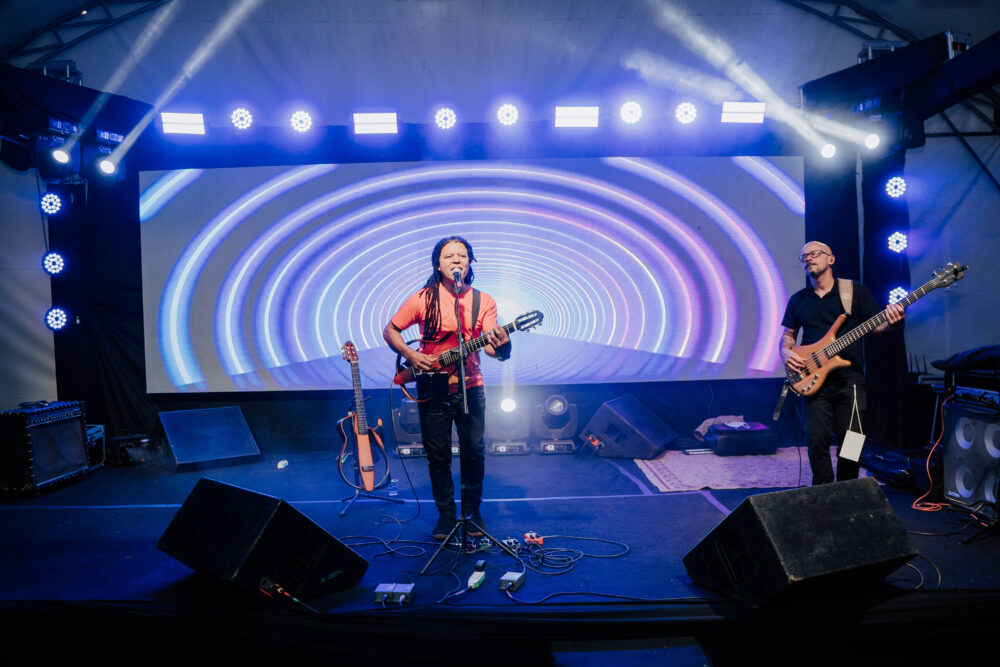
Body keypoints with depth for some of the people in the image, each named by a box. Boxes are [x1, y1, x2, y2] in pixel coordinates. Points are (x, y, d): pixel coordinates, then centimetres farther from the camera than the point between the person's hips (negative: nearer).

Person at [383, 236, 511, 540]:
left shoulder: (483, 301, 0)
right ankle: (446, 514, 25)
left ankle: (472, 512, 25)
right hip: (433, 388, -1)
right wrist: (411, 356, -11)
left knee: (474, 452, 5)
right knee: (438, 456, 7)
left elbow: (489, 345, -9)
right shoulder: (423, 299, -4)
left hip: (470, 386, 1)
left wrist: (500, 345, -32)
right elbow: (390, 330, 4)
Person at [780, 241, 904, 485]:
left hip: (850, 380, -1)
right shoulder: (798, 300, 12)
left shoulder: (855, 291, 5)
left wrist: (890, 321, -18)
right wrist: (786, 352, -4)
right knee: (817, 440, -4)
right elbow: (788, 334, 17)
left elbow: (876, 326, 4)